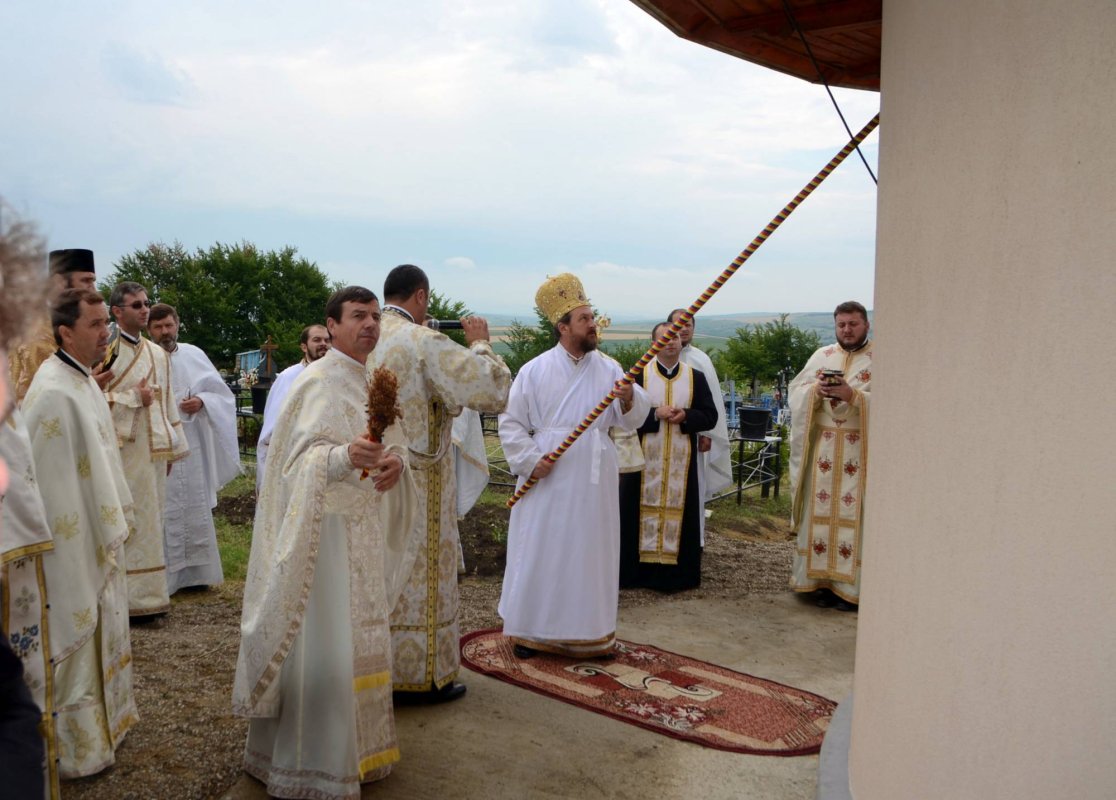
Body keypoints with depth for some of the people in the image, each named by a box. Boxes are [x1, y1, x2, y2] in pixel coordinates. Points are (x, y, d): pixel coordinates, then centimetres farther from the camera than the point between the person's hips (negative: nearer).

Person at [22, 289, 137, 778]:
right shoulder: (53, 392, -23)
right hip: (73, 542, -9)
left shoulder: (84, 380, 7)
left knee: (99, 630, 21)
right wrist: (90, 540, -20)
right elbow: (51, 481, -23)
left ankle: (101, 720, 38)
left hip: (97, 536, 9)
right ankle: (75, 749, 20)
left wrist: (116, 519, 17)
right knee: (76, 639, 4)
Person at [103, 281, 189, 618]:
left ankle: (146, 594, 19)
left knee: (150, 520, 10)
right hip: (122, 449, -6)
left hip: (153, 449, 6)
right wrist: (134, 398, -14)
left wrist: (173, 447, 14)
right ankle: (126, 598, 2)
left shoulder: (158, 354, 14)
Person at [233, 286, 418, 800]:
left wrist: (394, 460, -10)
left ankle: (356, 745, 33)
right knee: (324, 641, -5)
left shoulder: (376, 381, 12)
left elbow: (396, 440, 13)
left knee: (360, 638, 18)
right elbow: (304, 453, -26)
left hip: (367, 530, 9)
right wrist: (345, 455, -46)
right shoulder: (319, 381, -14)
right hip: (327, 529, -9)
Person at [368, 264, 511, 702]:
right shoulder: (425, 343, -16)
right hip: (416, 480, -7)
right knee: (418, 572, 3)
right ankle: (420, 677, 13)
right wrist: (480, 343, 1)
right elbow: (493, 387, -15)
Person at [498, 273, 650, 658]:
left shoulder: (608, 369, 4)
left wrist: (629, 399, -25)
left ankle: (588, 632, 22)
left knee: (590, 552, 8)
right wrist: (530, 460, -11)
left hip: (593, 480, 2)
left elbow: (633, 419, -4)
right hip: (547, 478, -2)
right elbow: (511, 422, 1)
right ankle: (530, 630, 19)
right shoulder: (535, 370, -2)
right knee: (539, 553, 4)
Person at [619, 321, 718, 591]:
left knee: (678, 510, 4)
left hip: (681, 460, 2)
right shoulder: (638, 374, 0)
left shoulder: (696, 377, 7)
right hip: (644, 457, -1)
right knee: (644, 510, 3)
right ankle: (641, 569, 11)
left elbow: (710, 416, 4)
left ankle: (675, 572, 12)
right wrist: (655, 414, -19)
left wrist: (686, 416, -15)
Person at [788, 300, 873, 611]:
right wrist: (816, 390, -13)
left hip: (859, 451, -3)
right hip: (822, 447, 4)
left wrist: (852, 394, -22)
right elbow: (796, 390, 8)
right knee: (821, 511, 4)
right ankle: (823, 579, 13)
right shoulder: (822, 355, 12)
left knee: (853, 513, -3)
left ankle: (852, 586, 3)